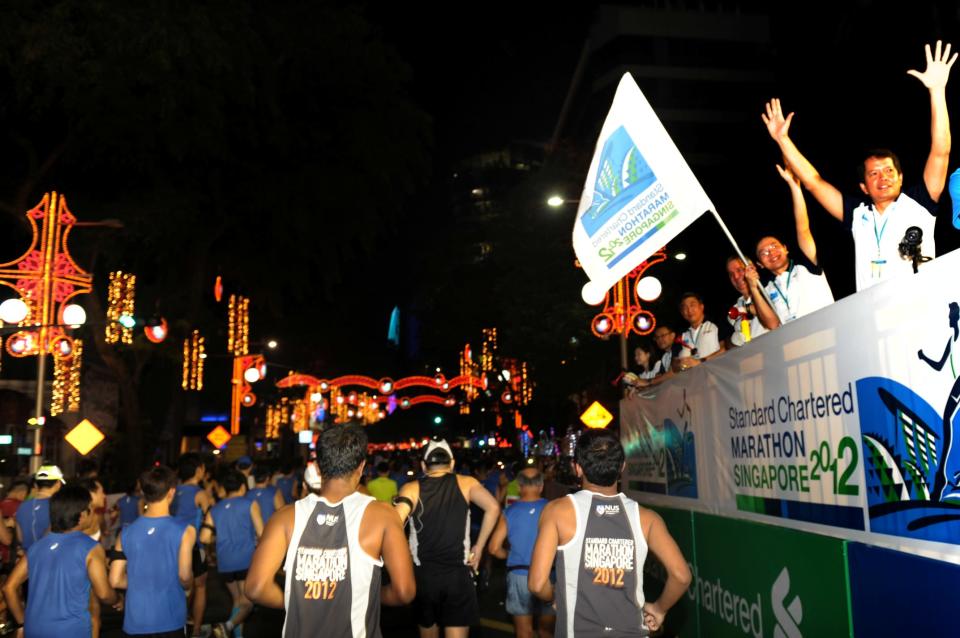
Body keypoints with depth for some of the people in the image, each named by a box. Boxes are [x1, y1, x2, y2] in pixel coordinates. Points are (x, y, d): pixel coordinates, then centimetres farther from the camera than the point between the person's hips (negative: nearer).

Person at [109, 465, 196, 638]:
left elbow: (115, 580, 1)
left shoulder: (126, 532, -1)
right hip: (170, 620, -3)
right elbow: (184, 577, -15)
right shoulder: (184, 531, -12)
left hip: (135, 620, 3)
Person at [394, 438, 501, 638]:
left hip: (423, 574, 1)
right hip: (458, 573, -1)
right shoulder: (465, 483, 1)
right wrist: (479, 547, -3)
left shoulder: (412, 488, -1)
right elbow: (493, 507, -13)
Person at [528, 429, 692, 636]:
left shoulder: (558, 511, -9)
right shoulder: (646, 517, -2)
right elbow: (681, 576, -9)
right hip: (631, 631, 2)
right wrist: (659, 608, 9)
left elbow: (537, 583, -13)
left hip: (579, 632, -2)